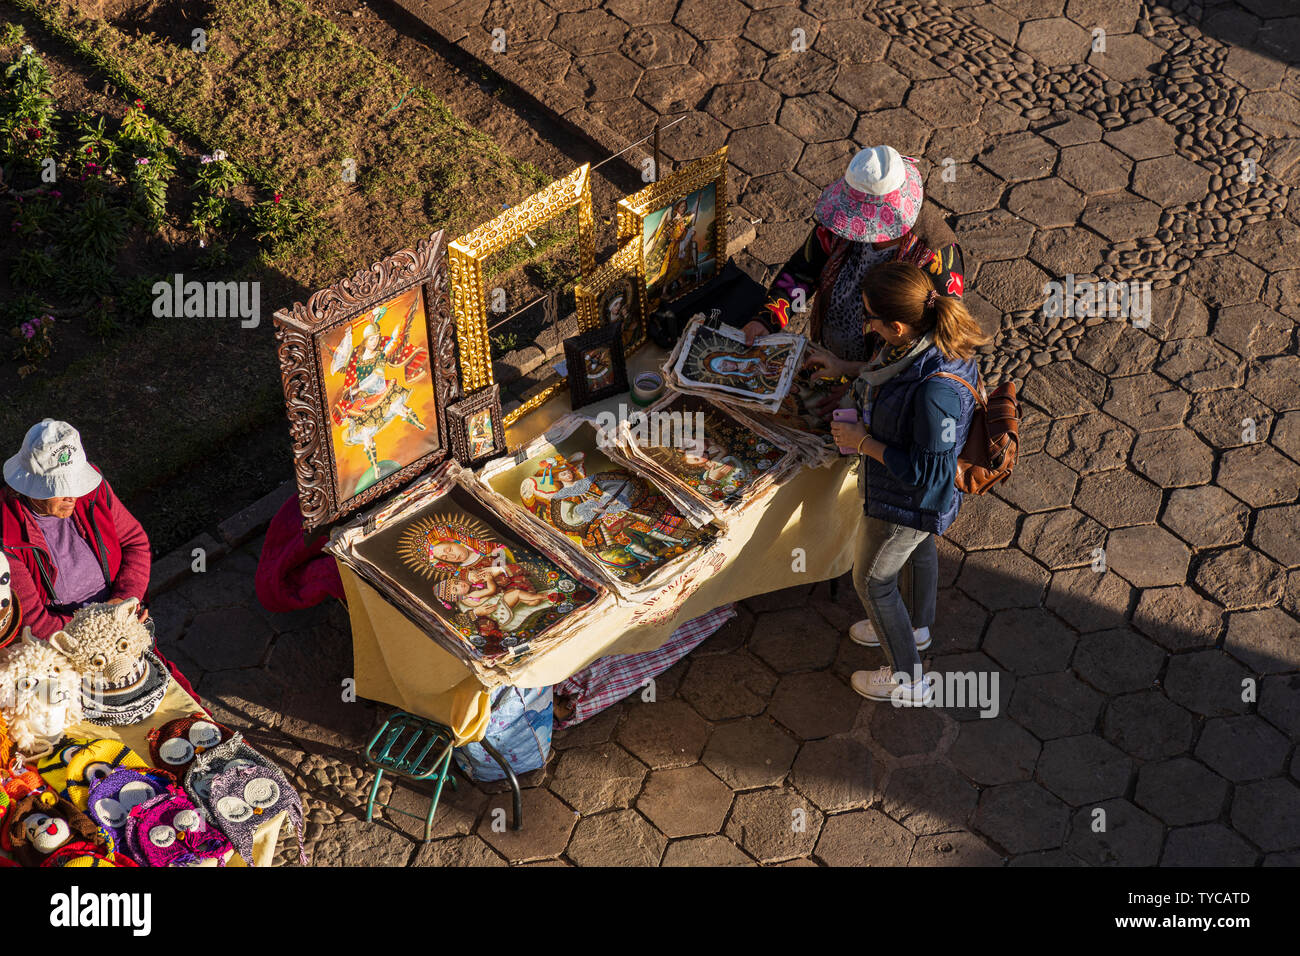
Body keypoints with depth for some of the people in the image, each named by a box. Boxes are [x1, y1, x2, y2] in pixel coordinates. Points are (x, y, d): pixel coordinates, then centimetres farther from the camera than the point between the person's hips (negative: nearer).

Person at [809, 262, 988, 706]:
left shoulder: (937, 389, -45)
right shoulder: (924, 339, -19)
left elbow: (927, 471, -34)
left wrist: (863, 442, -25)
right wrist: (847, 368, 4)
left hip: (907, 500, -9)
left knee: (873, 581, 15)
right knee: (919, 545, 34)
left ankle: (909, 682, 37)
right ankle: (915, 628, 65)